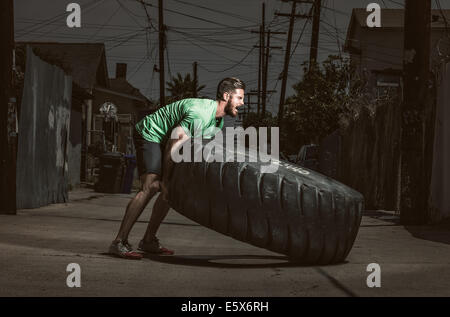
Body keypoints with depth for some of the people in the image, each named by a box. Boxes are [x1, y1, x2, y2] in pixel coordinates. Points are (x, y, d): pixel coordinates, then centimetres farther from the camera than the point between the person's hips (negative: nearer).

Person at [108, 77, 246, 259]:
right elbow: (174, 146, -29)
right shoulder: (200, 113, -28)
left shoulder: (218, 120, 4)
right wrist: (165, 180, -24)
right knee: (151, 187, -23)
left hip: (164, 140, 10)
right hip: (149, 134, -10)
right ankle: (119, 243, -24)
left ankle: (148, 241, 10)